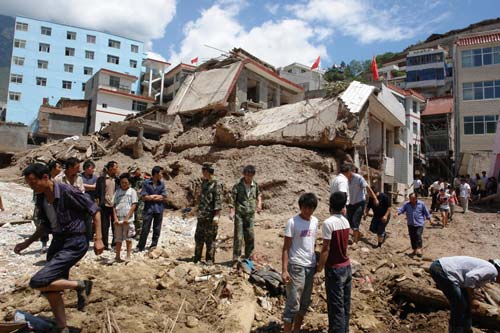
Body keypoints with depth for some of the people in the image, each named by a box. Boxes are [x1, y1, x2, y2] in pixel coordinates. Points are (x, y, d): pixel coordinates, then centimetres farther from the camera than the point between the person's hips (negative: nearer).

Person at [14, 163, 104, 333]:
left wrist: (98, 239, -14)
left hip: (75, 243, -8)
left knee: (38, 282, -19)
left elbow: (94, 211, -13)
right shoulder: (41, 198, 4)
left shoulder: (67, 192, -20)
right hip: (58, 241, 8)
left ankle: (80, 285, 2)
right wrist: (27, 243, 15)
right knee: (50, 288, 12)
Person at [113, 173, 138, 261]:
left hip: (128, 219, -2)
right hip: (118, 219, 3)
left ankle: (128, 256, 12)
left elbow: (134, 205, -5)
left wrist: (127, 218, -11)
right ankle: (117, 256, 19)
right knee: (118, 239, 9)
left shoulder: (132, 191, 2)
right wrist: (115, 218, -4)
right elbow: (114, 206, 7)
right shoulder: (117, 192, 10)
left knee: (128, 238, 3)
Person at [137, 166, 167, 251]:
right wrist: (157, 196, -5)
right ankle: (140, 246, 8)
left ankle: (154, 245, 19)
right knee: (145, 228, -1)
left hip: (159, 209, 3)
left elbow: (163, 197, -1)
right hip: (148, 209, -3)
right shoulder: (146, 183, -2)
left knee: (157, 229, 8)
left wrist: (151, 197, -6)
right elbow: (144, 197, -8)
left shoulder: (162, 184, 7)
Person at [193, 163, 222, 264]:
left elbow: (218, 201, -17)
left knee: (210, 238, 1)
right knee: (198, 237, 13)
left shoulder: (216, 185, -11)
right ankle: (197, 257, 25)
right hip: (201, 215, 8)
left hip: (211, 216, -8)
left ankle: (210, 259, 12)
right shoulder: (204, 183, 14)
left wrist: (216, 215, -22)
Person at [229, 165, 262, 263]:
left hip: (250, 214, 4)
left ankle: (248, 256, 22)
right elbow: (232, 199, -8)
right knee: (238, 236, -4)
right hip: (239, 213, -4)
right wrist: (232, 211, -16)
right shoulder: (238, 186, -7)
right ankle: (236, 257, 5)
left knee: (250, 235, 9)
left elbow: (258, 195, 21)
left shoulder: (255, 185, 5)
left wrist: (259, 204, 4)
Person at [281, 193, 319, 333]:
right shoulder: (292, 222, -13)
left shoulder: (315, 221, 5)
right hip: (296, 266, -6)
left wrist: (316, 263, 15)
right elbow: (286, 248, -12)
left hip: (310, 266, 6)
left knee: (305, 302, 14)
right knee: (293, 303, -3)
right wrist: (284, 270, -17)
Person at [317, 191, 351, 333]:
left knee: (336, 306, 2)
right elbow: (340, 244, 8)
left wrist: (320, 267, -7)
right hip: (346, 266, 7)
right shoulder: (346, 221, 3)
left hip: (334, 269, -7)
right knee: (345, 304, 17)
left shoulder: (328, 223, -19)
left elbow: (326, 249, -18)